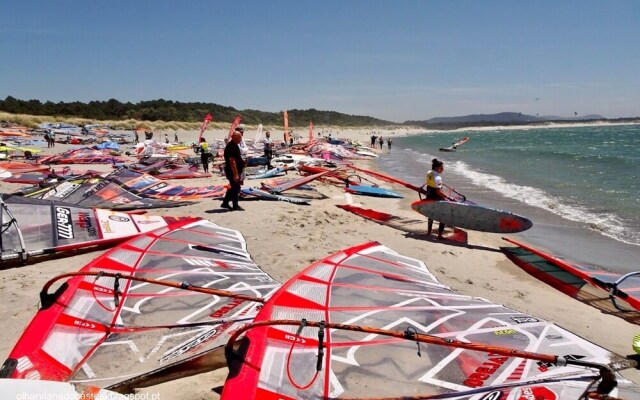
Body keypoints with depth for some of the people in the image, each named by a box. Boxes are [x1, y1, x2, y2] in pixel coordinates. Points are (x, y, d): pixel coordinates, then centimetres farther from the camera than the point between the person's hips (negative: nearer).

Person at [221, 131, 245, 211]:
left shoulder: (234, 145, 13)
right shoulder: (231, 147, -21)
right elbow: (232, 161, -25)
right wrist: (236, 174, -26)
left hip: (236, 171, 10)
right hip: (233, 171, -10)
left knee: (233, 188, 16)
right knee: (236, 188, -2)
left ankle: (225, 203, 24)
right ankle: (235, 206, 7)